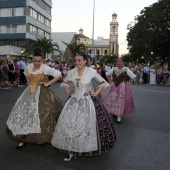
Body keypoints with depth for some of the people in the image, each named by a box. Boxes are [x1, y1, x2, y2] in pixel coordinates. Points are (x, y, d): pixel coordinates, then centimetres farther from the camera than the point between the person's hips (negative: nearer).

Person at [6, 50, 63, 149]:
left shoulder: (46, 68, -15)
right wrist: (29, 82, 9)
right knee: (25, 112, 8)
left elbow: (59, 75, -15)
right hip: (30, 92, 5)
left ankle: (41, 138, 18)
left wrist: (48, 83, -13)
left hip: (41, 93, -5)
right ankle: (24, 138, 21)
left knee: (40, 115, -1)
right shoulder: (28, 67, 1)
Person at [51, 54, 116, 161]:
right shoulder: (71, 72, 2)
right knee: (70, 124, 4)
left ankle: (88, 148, 23)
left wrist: (96, 93, -5)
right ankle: (71, 150, 17)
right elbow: (64, 82, 20)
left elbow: (104, 83, -1)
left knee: (87, 125, 1)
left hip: (88, 102, -4)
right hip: (74, 102, 4)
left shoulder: (91, 71, -9)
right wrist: (68, 92, 9)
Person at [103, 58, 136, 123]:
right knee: (112, 99, 5)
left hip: (123, 88, -3)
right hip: (114, 87, 3)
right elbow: (107, 74, 18)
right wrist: (110, 81, 10)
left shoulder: (126, 69, -5)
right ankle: (114, 112, 24)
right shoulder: (113, 69, 4)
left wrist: (128, 83, -4)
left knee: (121, 100, -2)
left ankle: (119, 116, 7)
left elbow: (133, 77, 0)